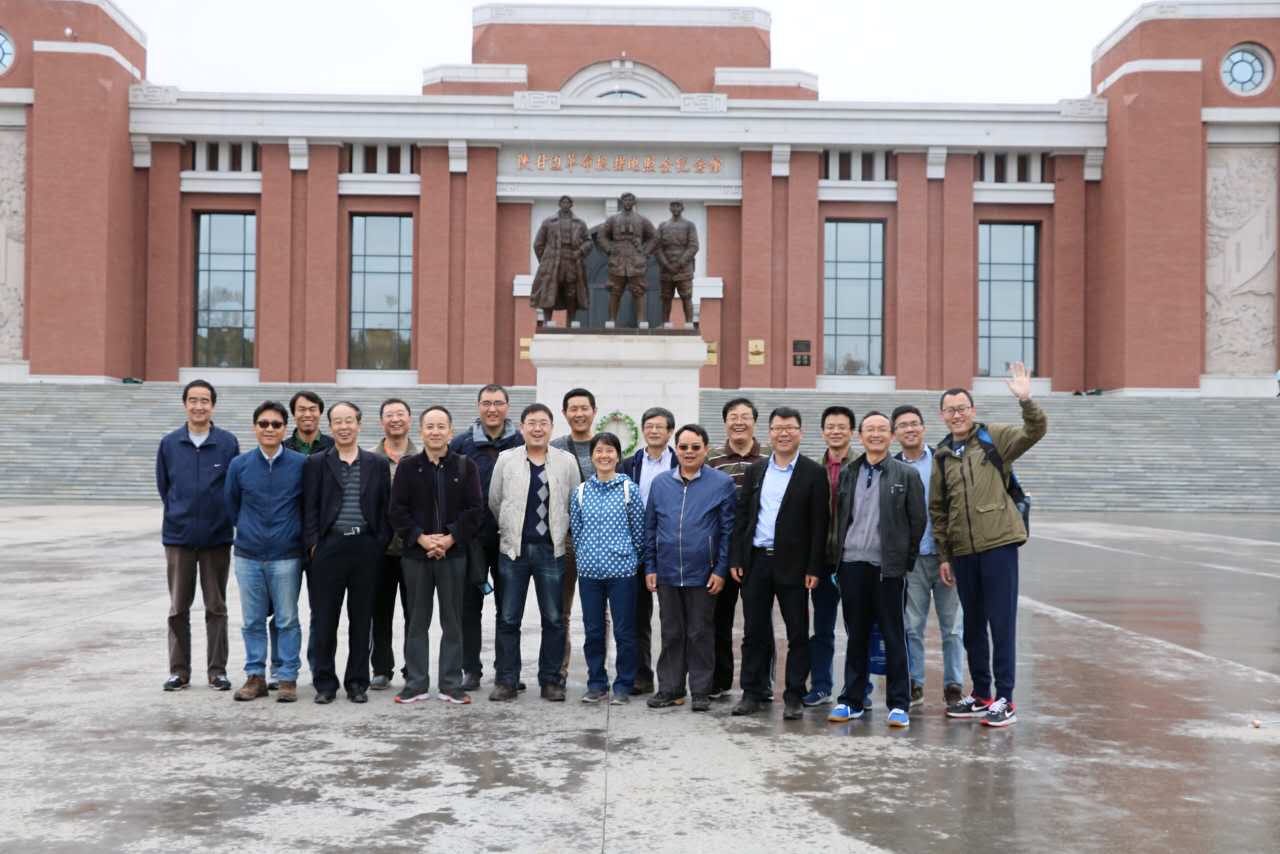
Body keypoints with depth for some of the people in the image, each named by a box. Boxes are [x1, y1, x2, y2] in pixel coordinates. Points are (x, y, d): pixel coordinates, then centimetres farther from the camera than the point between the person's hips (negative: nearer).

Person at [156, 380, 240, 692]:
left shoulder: (228, 443, -3)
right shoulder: (169, 443, 2)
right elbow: (163, 486, 10)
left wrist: (221, 517, 2)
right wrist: (181, 513, 8)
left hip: (217, 537, -1)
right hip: (178, 536, 1)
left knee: (216, 607, 7)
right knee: (178, 608, 7)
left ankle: (217, 669, 15)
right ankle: (179, 670, 17)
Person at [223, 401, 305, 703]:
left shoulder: (301, 464, -5)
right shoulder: (239, 465, 1)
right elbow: (231, 506, 14)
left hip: (286, 556, -2)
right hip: (248, 556, 2)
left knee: (287, 620, 3)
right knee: (253, 620, 9)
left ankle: (287, 678, 13)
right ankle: (255, 676, 19)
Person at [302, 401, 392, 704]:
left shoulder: (377, 464, 9)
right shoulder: (316, 463, 5)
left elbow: (385, 509, 8)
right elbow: (309, 508, 3)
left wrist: (380, 544, 0)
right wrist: (313, 544, -5)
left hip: (366, 548, 1)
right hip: (328, 547, -1)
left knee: (362, 619, 6)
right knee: (324, 619, 3)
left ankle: (357, 682, 16)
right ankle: (325, 683, 13)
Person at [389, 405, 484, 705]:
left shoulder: (465, 466, 3)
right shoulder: (407, 467, 4)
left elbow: (475, 510, -2)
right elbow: (397, 510, 0)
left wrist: (450, 538, -12)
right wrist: (421, 538, -13)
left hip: (453, 554, 0)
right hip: (416, 554, 1)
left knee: (452, 621, 4)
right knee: (417, 621, 7)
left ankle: (451, 684, 12)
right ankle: (416, 683, 15)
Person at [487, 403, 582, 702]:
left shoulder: (567, 461, 2)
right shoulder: (506, 460, 3)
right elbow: (494, 502, 10)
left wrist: (559, 533, 9)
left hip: (551, 550, 0)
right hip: (513, 549, 0)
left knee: (553, 620, 5)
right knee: (508, 619, 4)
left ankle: (550, 680, 16)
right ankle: (506, 681, 13)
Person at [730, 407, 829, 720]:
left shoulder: (813, 473, -1)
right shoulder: (755, 471, 10)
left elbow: (819, 524, -5)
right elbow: (742, 516, 10)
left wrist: (814, 568, -10)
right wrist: (736, 559, 3)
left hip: (792, 563, -3)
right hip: (756, 561, 3)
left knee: (797, 633, 3)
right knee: (754, 631, 9)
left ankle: (794, 697, 12)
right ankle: (752, 692, 18)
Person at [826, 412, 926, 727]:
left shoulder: (907, 474, 1)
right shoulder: (847, 473, 11)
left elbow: (918, 521, 1)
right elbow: (838, 517, 13)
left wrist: (906, 560, -2)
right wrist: (837, 556, 7)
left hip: (888, 567, -3)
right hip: (852, 563, 3)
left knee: (894, 636, 2)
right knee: (856, 635, 11)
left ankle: (899, 704, 9)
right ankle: (851, 701, 19)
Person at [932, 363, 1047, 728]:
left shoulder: (994, 437, 2)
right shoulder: (941, 455, 12)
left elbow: (1035, 431, -14)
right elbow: (937, 510, 14)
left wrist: (1025, 400, -30)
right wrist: (943, 555, 10)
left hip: (998, 544, -5)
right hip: (962, 551, 5)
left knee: (1002, 623, -2)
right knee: (973, 625, 12)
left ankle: (1005, 700, 5)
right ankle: (981, 695, 23)